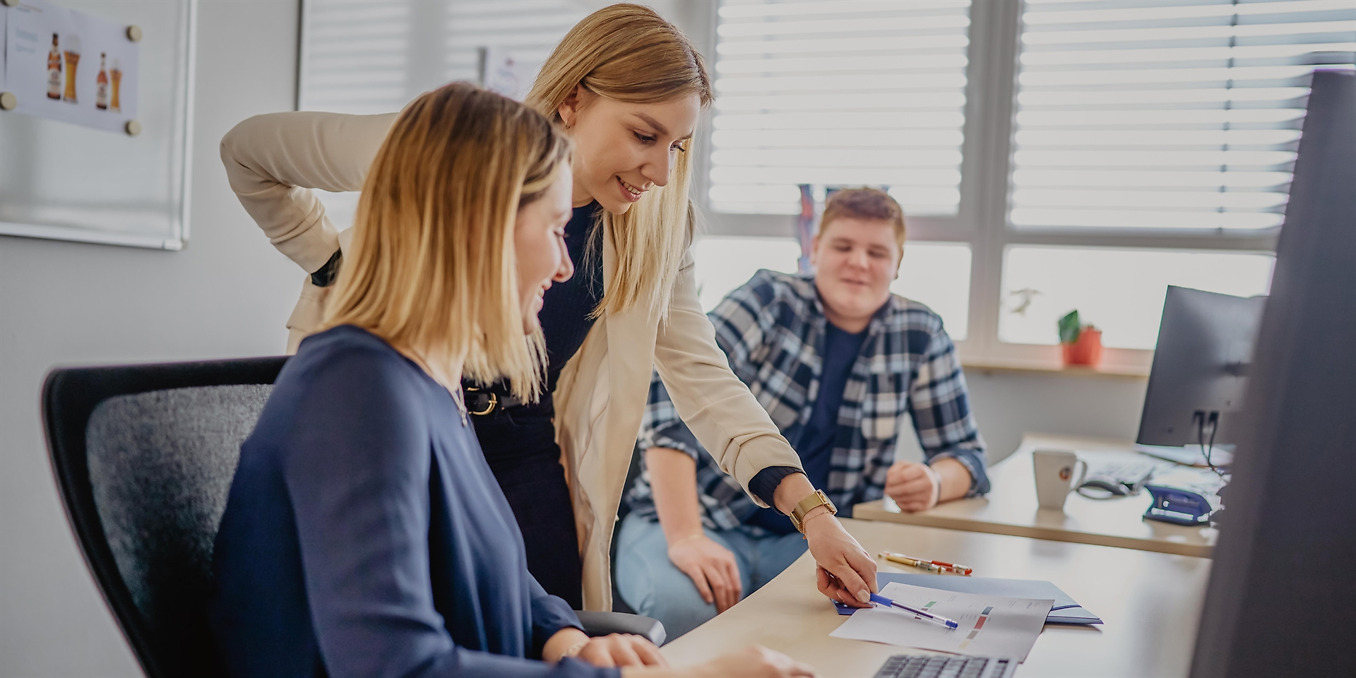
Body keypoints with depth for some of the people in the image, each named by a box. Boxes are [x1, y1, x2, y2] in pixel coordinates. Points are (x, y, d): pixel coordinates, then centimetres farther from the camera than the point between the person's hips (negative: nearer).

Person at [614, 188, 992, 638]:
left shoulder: (920, 336, 4)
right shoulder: (768, 300, -7)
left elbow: (965, 453, 10)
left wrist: (934, 482, -17)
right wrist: (684, 537, -32)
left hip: (809, 540, 3)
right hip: (704, 520, -3)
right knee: (684, 606, -35)